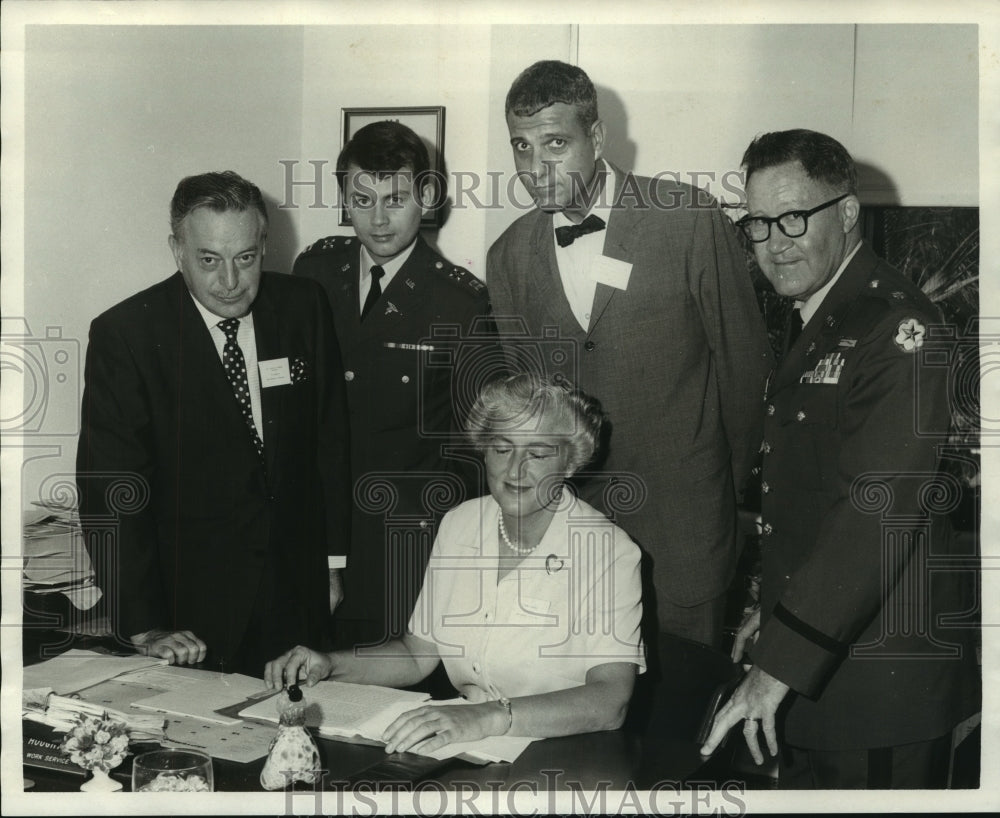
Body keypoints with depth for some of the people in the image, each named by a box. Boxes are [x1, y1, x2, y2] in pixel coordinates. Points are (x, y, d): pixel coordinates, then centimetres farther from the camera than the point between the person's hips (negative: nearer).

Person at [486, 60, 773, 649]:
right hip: (573, 518, 3)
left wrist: (734, 486, 6)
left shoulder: (692, 219, -9)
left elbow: (744, 359, -1)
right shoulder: (509, 257, 3)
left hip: (685, 518, -3)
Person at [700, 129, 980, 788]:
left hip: (882, 678, -9)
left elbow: (879, 510, -27)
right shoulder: (814, 328, 12)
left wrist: (781, 660, -26)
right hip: (815, 667, 9)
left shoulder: (898, 326, -19)